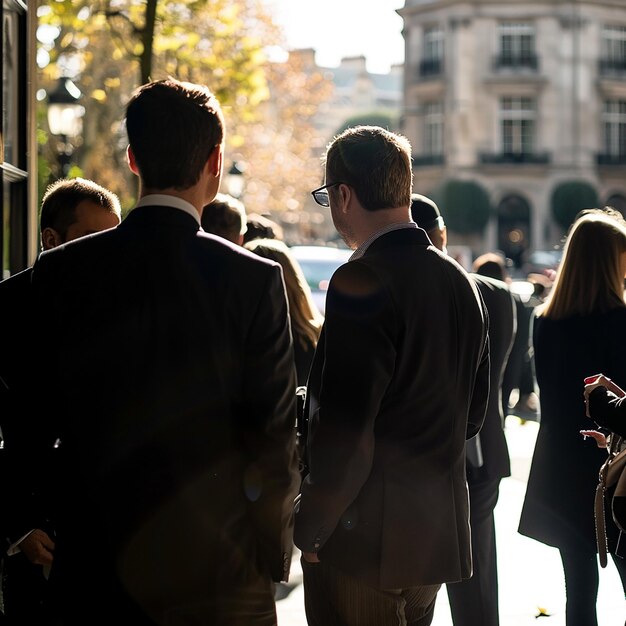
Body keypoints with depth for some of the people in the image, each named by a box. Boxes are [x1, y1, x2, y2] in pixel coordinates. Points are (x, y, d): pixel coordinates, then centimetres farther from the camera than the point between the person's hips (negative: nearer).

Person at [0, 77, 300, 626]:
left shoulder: (59, 272, -4)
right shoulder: (255, 280, -11)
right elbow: (274, 437, -8)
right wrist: (274, 557, 4)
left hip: (95, 577, 2)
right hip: (219, 575, -2)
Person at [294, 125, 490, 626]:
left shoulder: (362, 282, -18)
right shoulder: (459, 282, 9)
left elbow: (345, 430, -21)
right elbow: (473, 411, 17)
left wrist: (310, 528, -11)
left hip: (365, 536, -8)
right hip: (439, 532, 8)